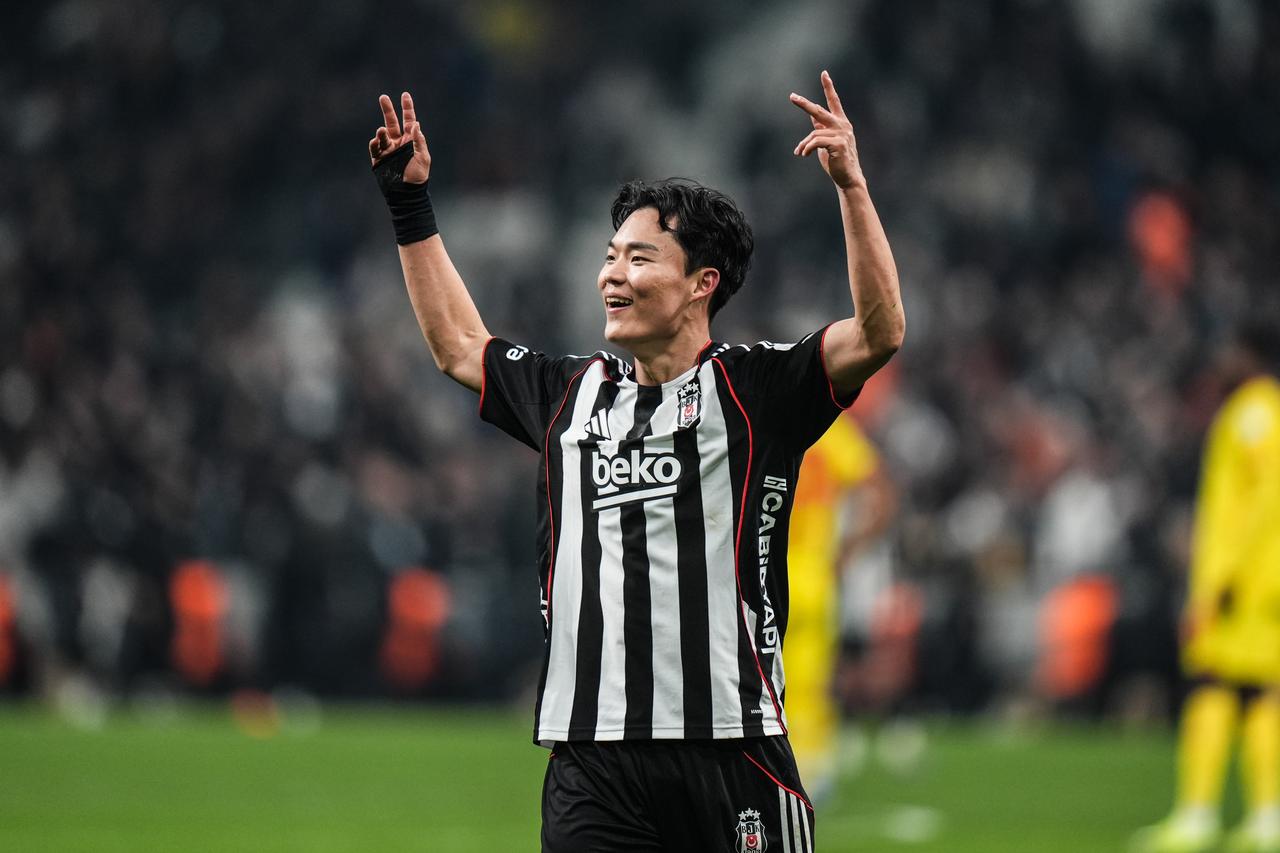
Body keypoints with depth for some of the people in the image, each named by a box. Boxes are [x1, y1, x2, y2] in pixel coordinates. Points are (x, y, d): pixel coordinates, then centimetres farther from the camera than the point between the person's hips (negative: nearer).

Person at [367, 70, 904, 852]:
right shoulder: (574, 394, 16)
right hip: (590, 757, 4)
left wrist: (851, 184, -20)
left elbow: (878, 334, -12)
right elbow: (457, 344, 32)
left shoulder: (754, 390, 1)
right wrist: (411, 206, 31)